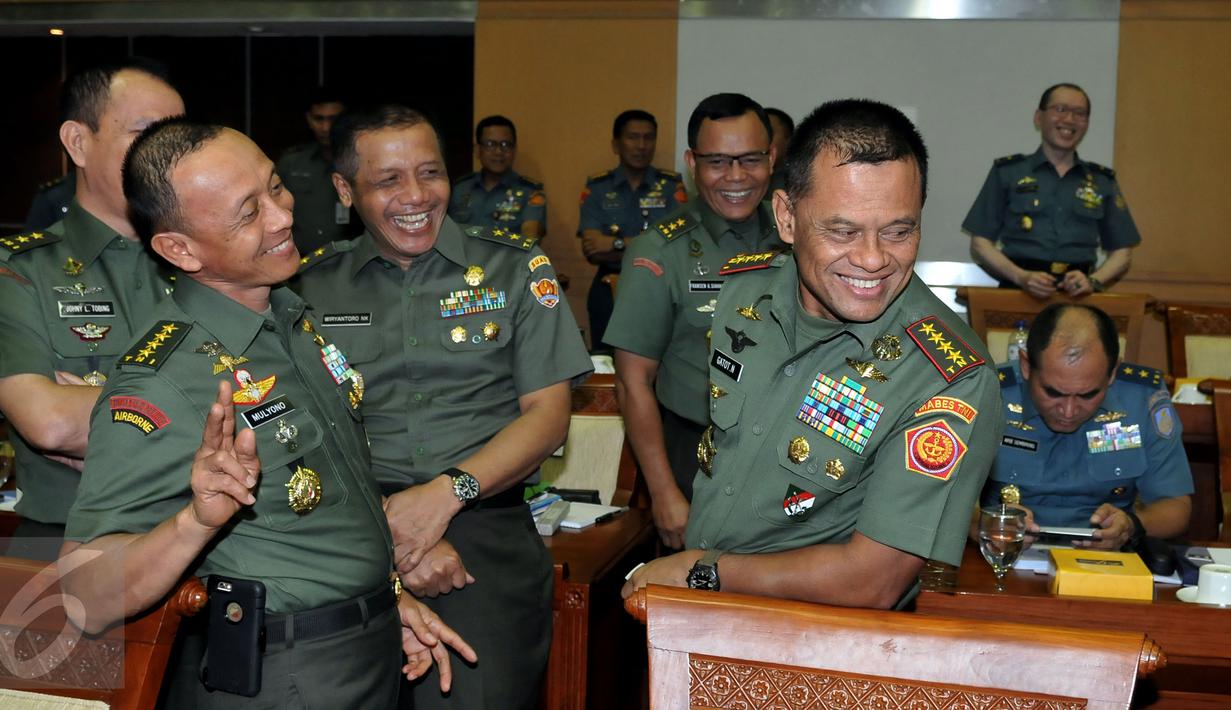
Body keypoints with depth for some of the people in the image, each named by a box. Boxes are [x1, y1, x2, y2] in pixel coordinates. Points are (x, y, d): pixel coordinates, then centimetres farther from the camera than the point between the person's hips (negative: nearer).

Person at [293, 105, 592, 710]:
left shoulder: (515, 267, 12)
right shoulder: (312, 284, 14)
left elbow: (548, 415, 7)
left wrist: (447, 491, -9)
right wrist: (386, 530, -12)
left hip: (484, 519, -1)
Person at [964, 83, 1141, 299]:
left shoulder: (1103, 181, 18)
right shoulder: (1007, 172, 12)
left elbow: (1122, 252, 18)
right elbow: (980, 244, 7)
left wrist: (1093, 281, -2)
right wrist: (1021, 277, -9)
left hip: (1077, 296, 2)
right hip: (1018, 296, -2)